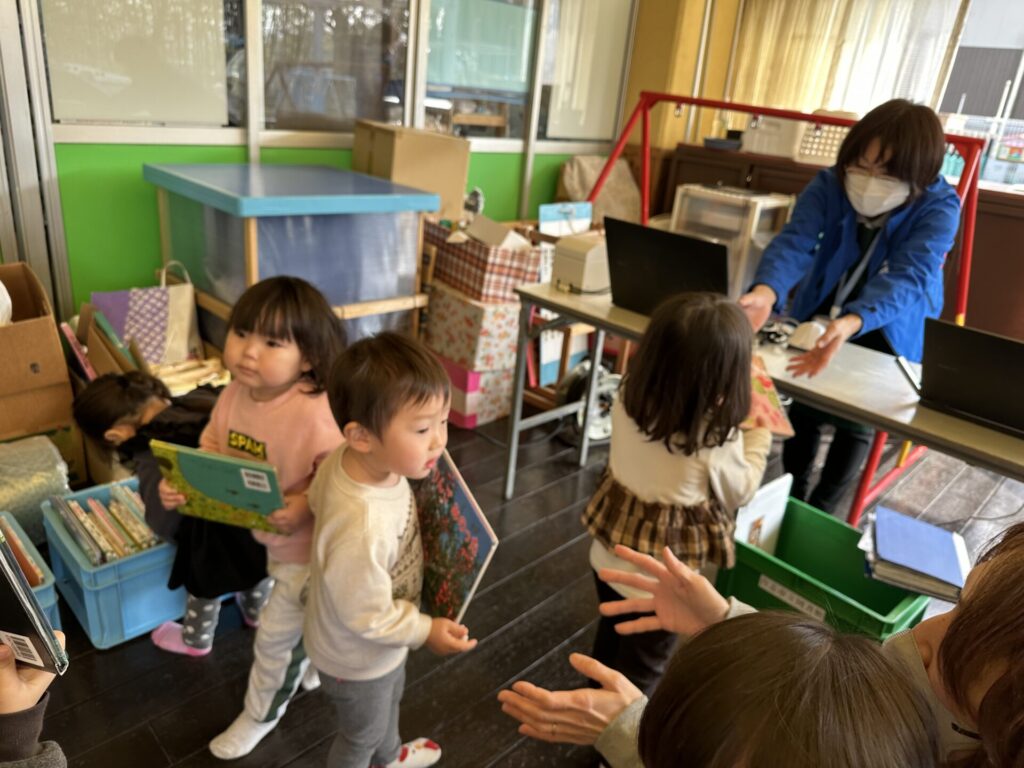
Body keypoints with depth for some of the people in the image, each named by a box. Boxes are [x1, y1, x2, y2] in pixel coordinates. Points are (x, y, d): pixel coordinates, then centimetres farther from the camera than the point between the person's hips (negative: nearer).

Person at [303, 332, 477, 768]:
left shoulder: (350, 460, -23)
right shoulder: (361, 530, -48)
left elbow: (318, 500, -1)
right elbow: (366, 616, -32)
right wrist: (425, 631, -18)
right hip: (357, 656, -8)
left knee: (390, 698, 37)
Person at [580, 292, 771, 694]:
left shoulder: (628, 400, -15)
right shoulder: (719, 438, -30)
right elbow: (738, 494, -10)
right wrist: (759, 440, 5)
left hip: (608, 556, 6)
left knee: (610, 637, 31)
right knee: (641, 667, 19)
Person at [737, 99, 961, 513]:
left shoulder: (939, 207, -27)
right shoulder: (829, 184, -21)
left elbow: (909, 276, -42)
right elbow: (795, 239, -36)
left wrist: (851, 323, -62)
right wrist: (767, 291, -59)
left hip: (887, 333, -1)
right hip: (817, 316, 2)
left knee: (856, 421, 1)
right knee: (803, 408, 3)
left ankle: (821, 510, 23)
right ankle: (791, 498, 26)